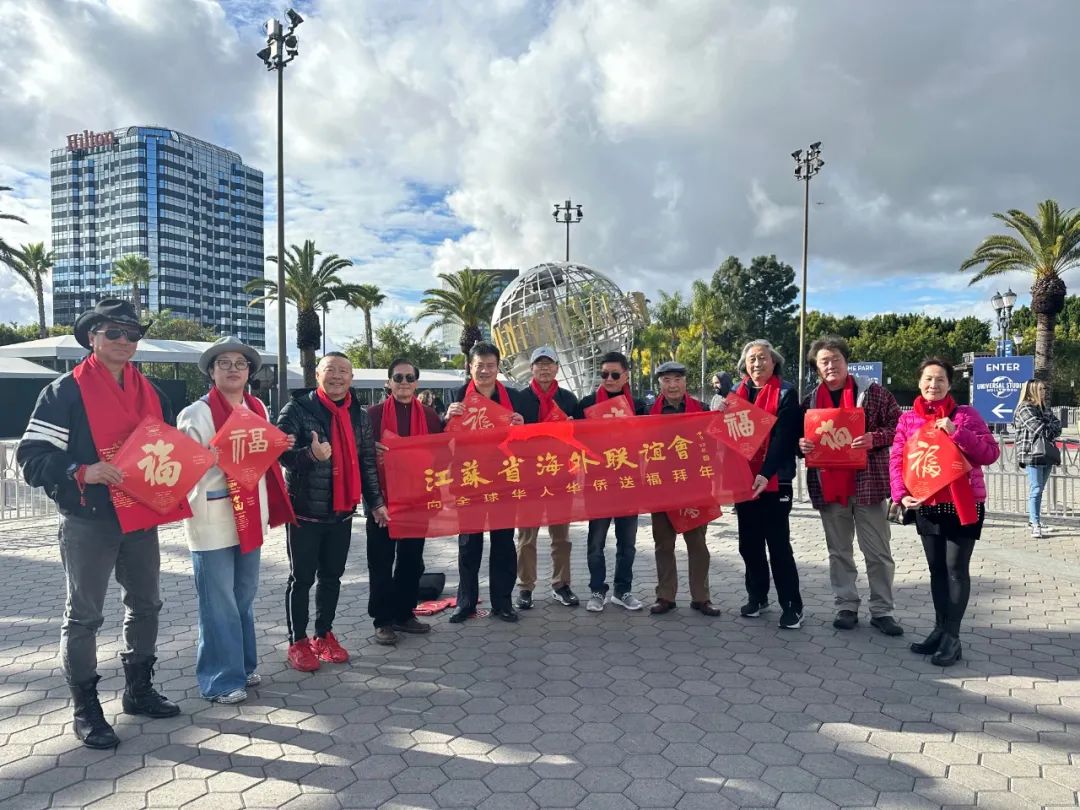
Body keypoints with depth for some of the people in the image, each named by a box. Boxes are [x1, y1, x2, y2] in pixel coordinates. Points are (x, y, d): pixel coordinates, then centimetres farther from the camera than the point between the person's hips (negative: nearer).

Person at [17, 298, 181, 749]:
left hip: (141, 519, 6)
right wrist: (81, 472, -27)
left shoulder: (150, 393, 9)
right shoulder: (65, 391, -9)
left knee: (145, 605, 16)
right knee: (84, 616, 5)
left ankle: (139, 691, 32)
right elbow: (32, 457, -13)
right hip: (87, 522, -6)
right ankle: (86, 709, 20)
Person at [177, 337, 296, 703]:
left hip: (249, 516, 6)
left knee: (244, 597, 18)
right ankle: (221, 678, 15)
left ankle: (242, 665, 32)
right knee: (218, 603, 2)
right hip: (212, 521, -6)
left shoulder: (258, 409, 9)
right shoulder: (196, 413, -10)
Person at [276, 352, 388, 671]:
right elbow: (279, 453, -13)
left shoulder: (359, 415, 8)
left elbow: (367, 461, 12)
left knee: (332, 577, 14)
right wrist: (310, 455, -31)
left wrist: (375, 501, 10)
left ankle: (324, 635, 30)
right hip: (305, 511, -4)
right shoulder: (297, 408, -8)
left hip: (341, 512, 5)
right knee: (302, 579, 5)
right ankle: (298, 642, 19)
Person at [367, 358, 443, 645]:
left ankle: (404, 614, 27)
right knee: (382, 560, 4)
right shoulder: (374, 413, -1)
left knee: (412, 559, 12)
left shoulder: (429, 415, 8)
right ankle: (383, 620, 15)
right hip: (383, 497, -3)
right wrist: (372, 452, -24)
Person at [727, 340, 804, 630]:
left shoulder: (786, 393, -5)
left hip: (774, 480, -5)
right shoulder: (738, 392, 11)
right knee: (749, 542, 13)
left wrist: (766, 473, -24)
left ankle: (791, 605, 9)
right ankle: (757, 595, 28)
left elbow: (783, 437, -14)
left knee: (778, 544, -2)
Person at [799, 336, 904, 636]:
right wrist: (801, 444, -8)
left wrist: (875, 438, -20)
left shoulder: (871, 392, -3)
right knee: (839, 552, 12)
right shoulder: (810, 399, 7)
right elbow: (798, 435, 14)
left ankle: (882, 611, 18)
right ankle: (846, 607, 24)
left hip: (867, 482, -3)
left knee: (878, 552, 5)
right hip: (828, 485, 3)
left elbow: (898, 425, -3)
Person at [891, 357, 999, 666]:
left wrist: (957, 432, -21)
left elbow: (990, 453, -9)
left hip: (963, 504, -3)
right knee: (936, 569, 12)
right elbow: (897, 460, 2)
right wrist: (901, 494, -11)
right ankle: (941, 629, 22)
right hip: (926, 506, 4)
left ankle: (952, 637, 5)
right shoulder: (908, 419, 5)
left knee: (956, 569, -2)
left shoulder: (966, 414, -3)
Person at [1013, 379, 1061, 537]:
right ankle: (1036, 525, -9)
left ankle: (1034, 519, 24)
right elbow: (1040, 429, -16)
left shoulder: (1044, 408, 16)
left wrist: (1048, 430, -10)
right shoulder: (1025, 408, -9)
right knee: (1036, 490, -9)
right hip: (1032, 454, -7)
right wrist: (1052, 427, 1)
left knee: (1039, 489, 14)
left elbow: (1057, 424, 8)